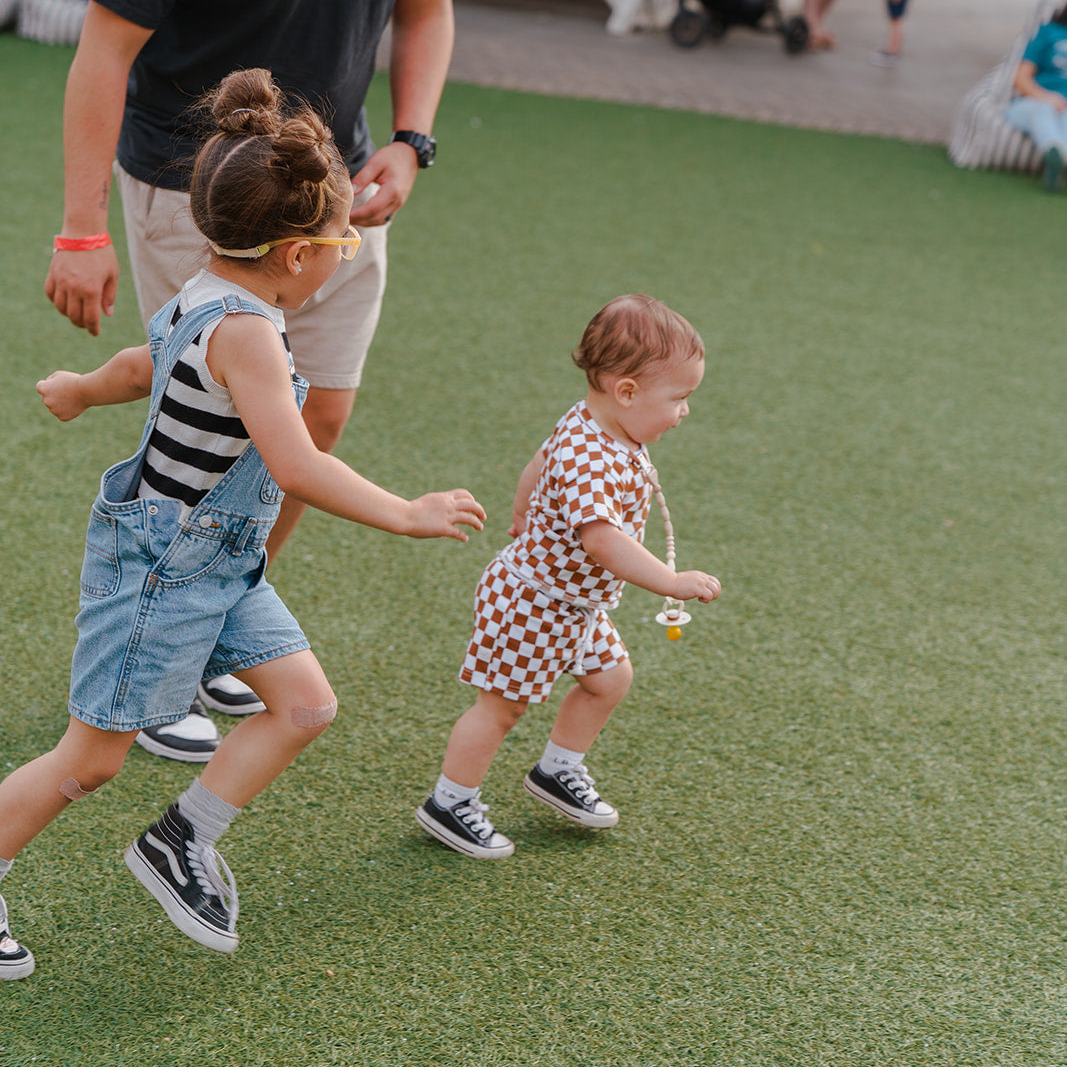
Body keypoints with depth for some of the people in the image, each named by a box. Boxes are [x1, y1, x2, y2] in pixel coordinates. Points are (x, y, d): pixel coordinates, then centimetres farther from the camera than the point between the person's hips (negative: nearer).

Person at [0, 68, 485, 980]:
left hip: (216, 563, 10)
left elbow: (138, 366, 22)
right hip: (156, 563, -10)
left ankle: (182, 843, 15)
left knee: (305, 702, 5)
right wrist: (406, 514, -26)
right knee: (92, 760, 1)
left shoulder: (202, 301, 3)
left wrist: (80, 390, 43)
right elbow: (295, 467, -34)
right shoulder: (246, 332, -27)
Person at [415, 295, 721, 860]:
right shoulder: (590, 461, -35)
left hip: (576, 601, 10)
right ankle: (449, 803, 20)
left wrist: (525, 517, 33)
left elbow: (536, 466, 14)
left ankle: (556, 771, 36)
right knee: (501, 704, 4)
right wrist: (670, 581, -52)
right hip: (530, 605, -10)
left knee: (610, 676, 18)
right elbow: (601, 539, -48)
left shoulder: (587, 424, -4)